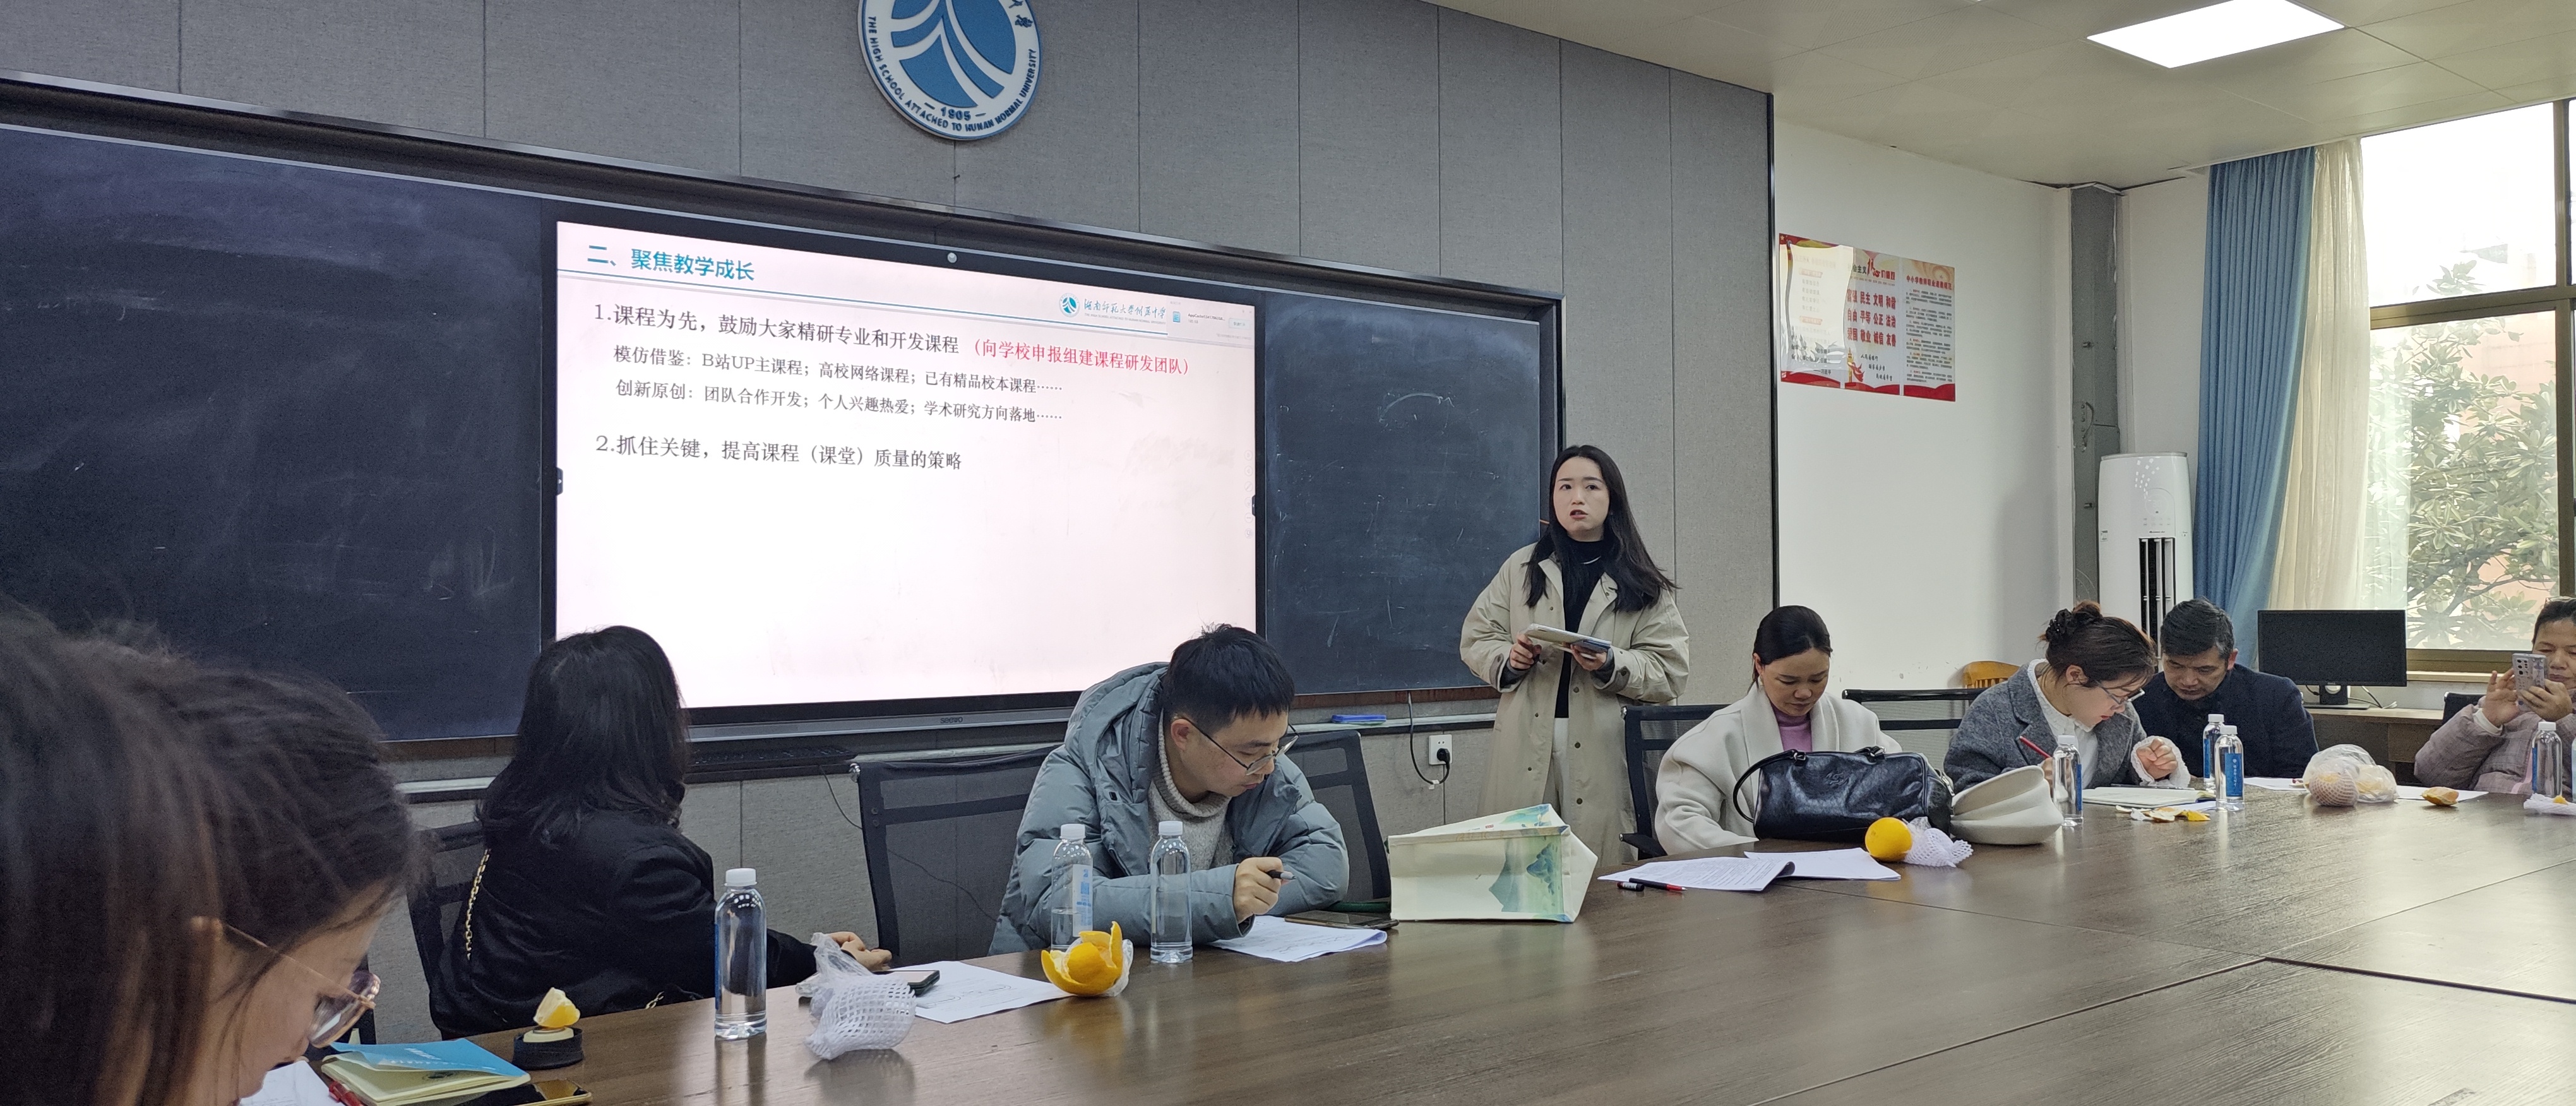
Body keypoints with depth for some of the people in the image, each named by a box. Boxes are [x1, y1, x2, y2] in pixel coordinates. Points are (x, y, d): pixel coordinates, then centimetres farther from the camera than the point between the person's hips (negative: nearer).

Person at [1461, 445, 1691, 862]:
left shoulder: (1644, 584, 8)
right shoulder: (1521, 568, 14)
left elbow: (1671, 671, 1)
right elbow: (1475, 639, 12)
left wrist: (1611, 665, -16)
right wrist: (1508, 659, -8)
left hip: (1607, 750, -1)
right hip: (1526, 746, 1)